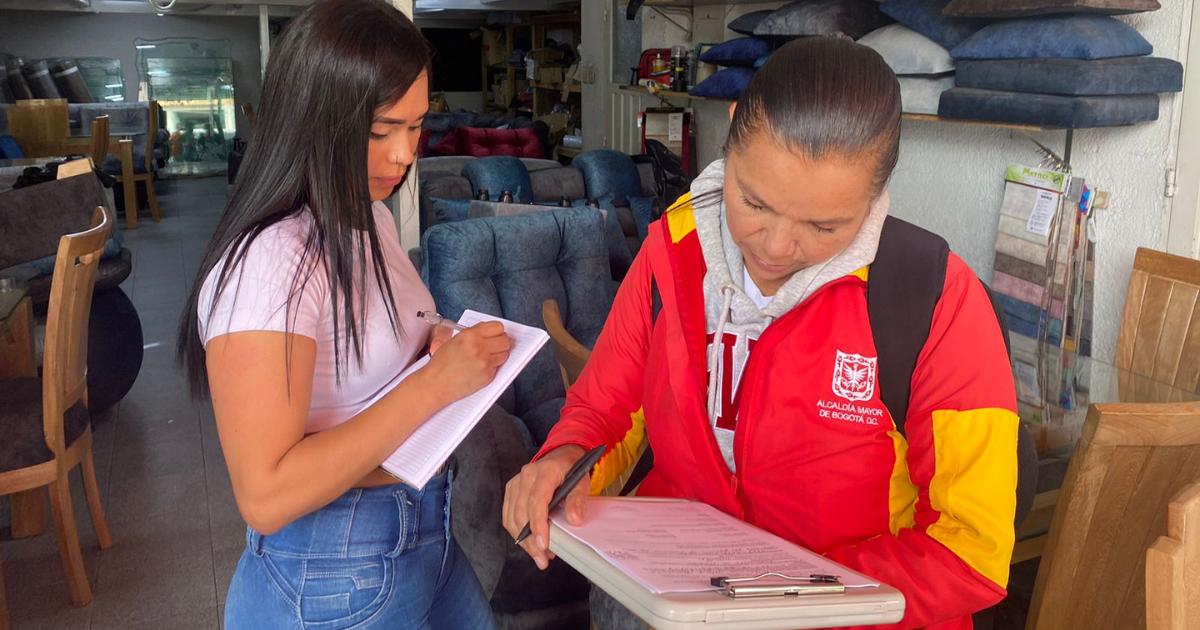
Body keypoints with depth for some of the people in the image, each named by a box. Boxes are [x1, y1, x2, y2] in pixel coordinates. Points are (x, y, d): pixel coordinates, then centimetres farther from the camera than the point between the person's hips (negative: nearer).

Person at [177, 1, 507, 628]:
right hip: (335, 579, -8)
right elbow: (266, 495, -29)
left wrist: (440, 345, -4)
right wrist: (435, 383, -29)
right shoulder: (268, 262, -26)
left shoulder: (370, 219, 3)